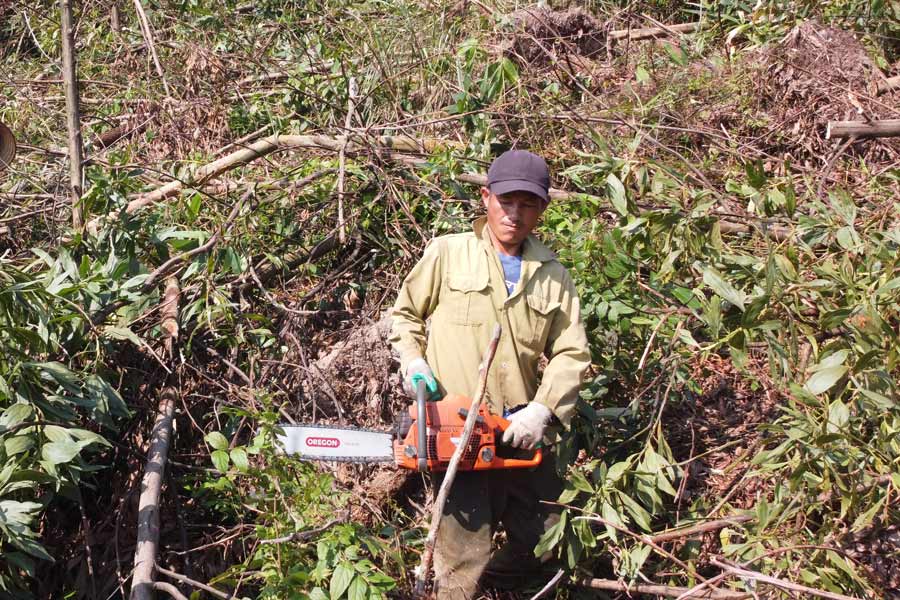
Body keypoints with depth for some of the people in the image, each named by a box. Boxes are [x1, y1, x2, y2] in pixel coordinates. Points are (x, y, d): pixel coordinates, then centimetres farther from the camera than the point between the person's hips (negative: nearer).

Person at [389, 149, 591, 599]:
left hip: (523, 436, 4)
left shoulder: (553, 276, 8)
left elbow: (571, 354, 2)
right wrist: (413, 362, -6)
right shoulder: (447, 253, 1)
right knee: (464, 556, -5)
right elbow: (405, 314, 11)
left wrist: (543, 410, -12)